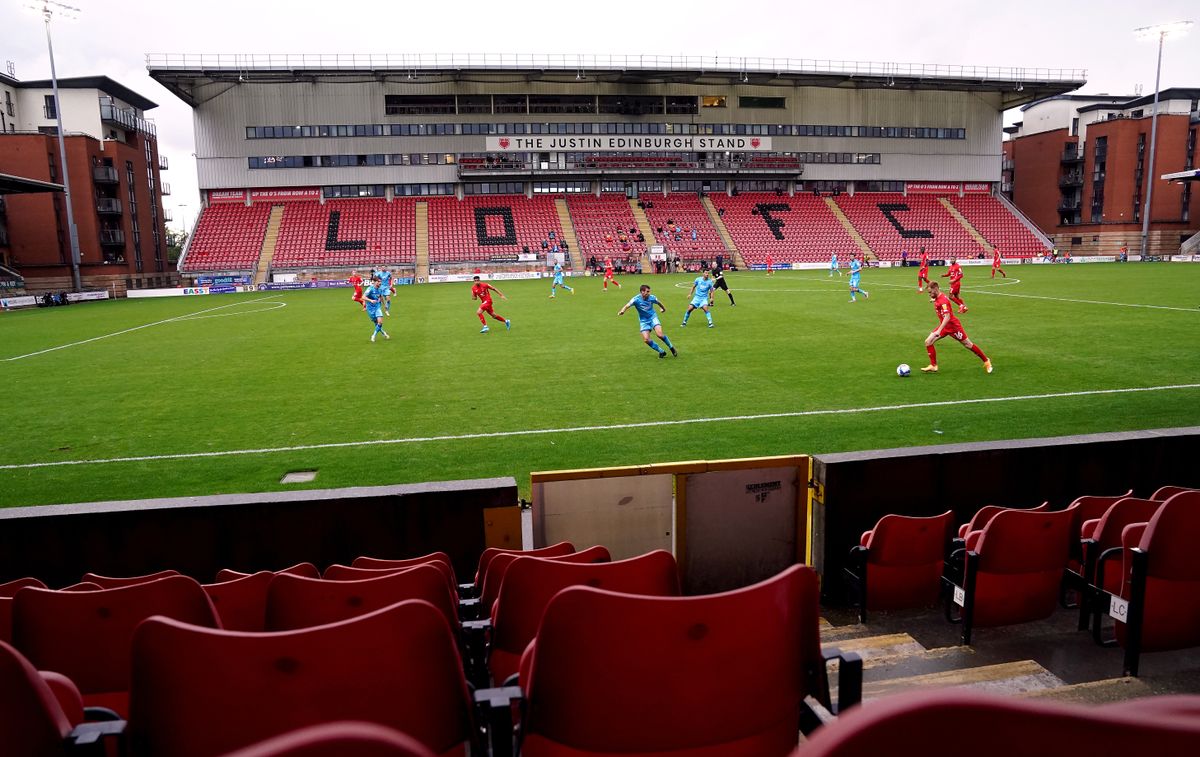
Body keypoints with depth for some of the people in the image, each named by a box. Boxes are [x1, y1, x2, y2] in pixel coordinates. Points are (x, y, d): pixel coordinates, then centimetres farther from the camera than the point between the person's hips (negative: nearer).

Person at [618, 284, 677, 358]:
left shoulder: (652, 297, -11)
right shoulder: (636, 299, -19)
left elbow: (659, 303, 11)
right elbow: (628, 305, -33)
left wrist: (663, 308, 31)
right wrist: (622, 310, -55)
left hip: (653, 317, 0)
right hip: (643, 321, 0)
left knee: (659, 334, -22)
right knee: (646, 339, -13)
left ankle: (671, 347, 3)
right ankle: (661, 352, 6)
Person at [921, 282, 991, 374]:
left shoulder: (943, 300, -26)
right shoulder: (937, 299, 1)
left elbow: (947, 317, -35)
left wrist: (939, 331, -41)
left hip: (953, 326, -8)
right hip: (944, 326, 8)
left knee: (968, 345, 5)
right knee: (928, 342, -5)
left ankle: (986, 361, 23)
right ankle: (933, 366, 2)